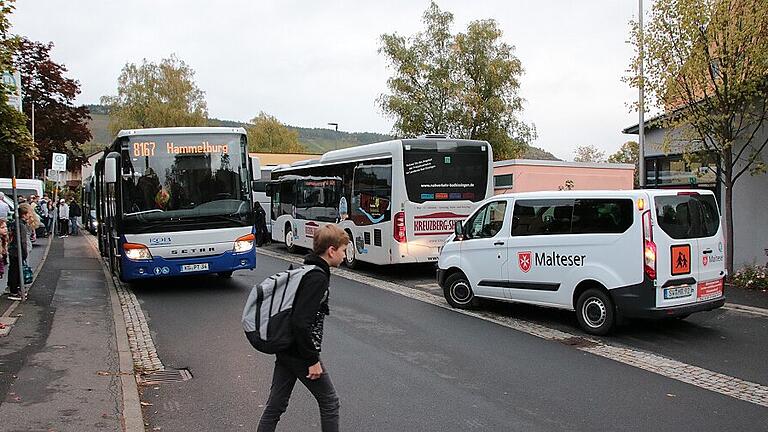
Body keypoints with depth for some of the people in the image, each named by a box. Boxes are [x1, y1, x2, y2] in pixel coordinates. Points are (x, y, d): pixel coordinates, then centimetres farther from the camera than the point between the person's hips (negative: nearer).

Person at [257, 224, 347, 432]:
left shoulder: (306, 270, 9)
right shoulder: (318, 278, -21)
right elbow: (301, 322, -27)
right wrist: (313, 360, -20)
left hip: (284, 350, 9)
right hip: (301, 354, -9)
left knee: (275, 405, 14)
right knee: (329, 402, 8)